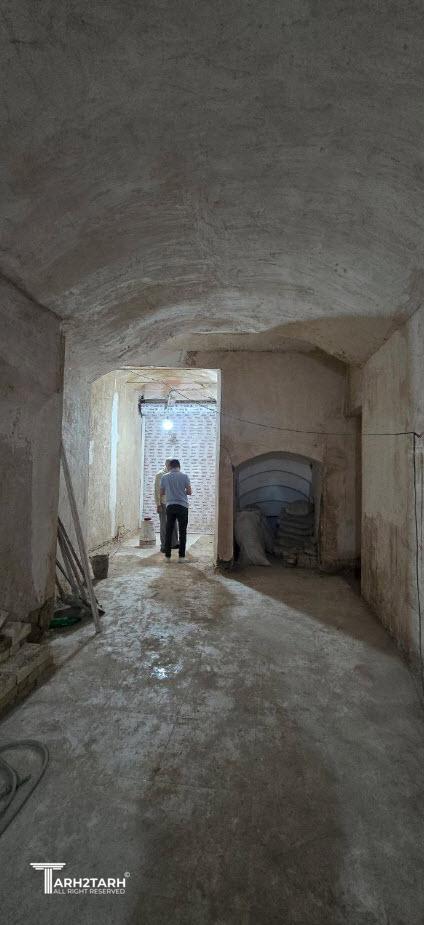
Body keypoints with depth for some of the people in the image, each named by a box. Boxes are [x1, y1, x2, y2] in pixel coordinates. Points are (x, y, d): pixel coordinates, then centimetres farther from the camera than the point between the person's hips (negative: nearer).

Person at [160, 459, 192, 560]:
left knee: (169, 531, 8)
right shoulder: (184, 476, -2)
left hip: (170, 506, 2)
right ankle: (181, 556, 7)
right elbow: (189, 492, -1)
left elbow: (161, 493, 9)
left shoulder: (164, 477, 3)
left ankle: (167, 555, 11)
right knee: (182, 532, 5)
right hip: (182, 506, -1)